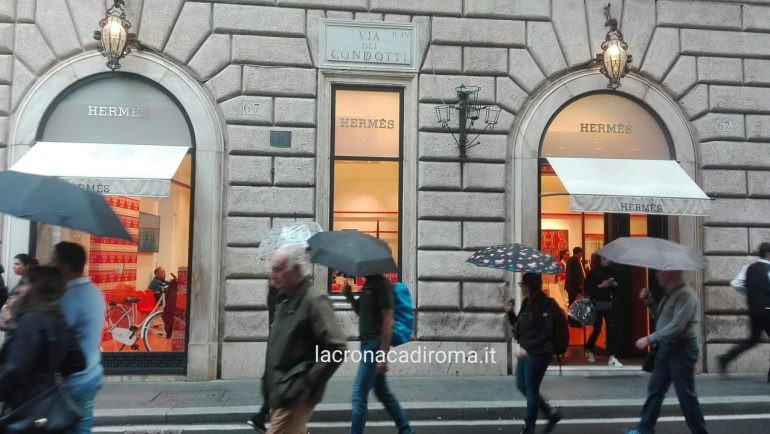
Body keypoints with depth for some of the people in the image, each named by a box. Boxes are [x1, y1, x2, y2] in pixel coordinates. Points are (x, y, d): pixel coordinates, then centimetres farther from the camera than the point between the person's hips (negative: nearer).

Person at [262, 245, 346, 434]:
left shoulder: (314, 302, -15)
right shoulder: (285, 303, 13)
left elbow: (337, 349, -20)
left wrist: (309, 383, -19)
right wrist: (268, 380, 14)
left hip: (296, 395, -9)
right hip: (280, 391, 9)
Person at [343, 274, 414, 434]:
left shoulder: (382, 284, -14)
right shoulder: (368, 285, 14)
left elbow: (388, 320, -19)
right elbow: (362, 313, 25)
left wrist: (383, 354, -23)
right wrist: (350, 297, 5)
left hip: (375, 344, -10)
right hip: (368, 343, 10)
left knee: (359, 393, -7)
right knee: (382, 391, 16)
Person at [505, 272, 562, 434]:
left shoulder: (545, 305, -17)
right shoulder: (527, 302, 8)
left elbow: (546, 333, -22)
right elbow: (518, 324, 19)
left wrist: (528, 348, -25)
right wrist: (510, 312, 2)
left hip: (538, 353, -9)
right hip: (526, 351, 9)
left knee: (531, 389, 2)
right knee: (522, 386, 15)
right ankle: (552, 414, 27)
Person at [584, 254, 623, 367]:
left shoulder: (612, 271, 6)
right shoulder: (593, 273, -5)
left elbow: (616, 288, 15)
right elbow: (587, 288, -8)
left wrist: (615, 284, -6)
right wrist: (600, 286, -18)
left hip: (609, 304, 3)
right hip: (597, 304, -3)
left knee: (611, 329, -4)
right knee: (597, 329, 7)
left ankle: (612, 357, 0)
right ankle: (589, 350, 31)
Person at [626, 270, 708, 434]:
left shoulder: (685, 294, -19)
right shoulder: (670, 293, 10)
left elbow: (677, 326, -27)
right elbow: (660, 316, 20)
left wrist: (650, 339, -23)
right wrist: (649, 300, 7)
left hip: (681, 350, -10)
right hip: (666, 348, 10)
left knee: (686, 395, 1)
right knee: (655, 391, 14)